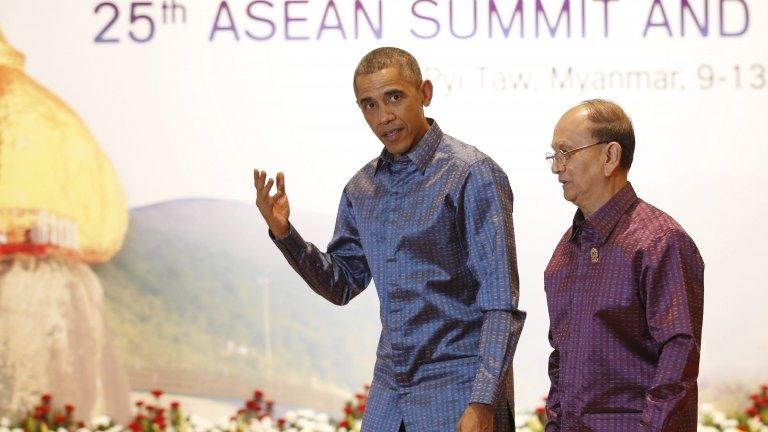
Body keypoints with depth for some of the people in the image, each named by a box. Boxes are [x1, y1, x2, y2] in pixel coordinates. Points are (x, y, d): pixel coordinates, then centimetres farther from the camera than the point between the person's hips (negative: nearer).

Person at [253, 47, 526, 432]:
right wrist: (283, 233, 2)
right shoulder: (363, 188, 10)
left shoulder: (472, 174, -10)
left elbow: (501, 302, -14)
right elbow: (342, 284, 18)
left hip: (459, 391, -6)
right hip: (389, 396, 6)